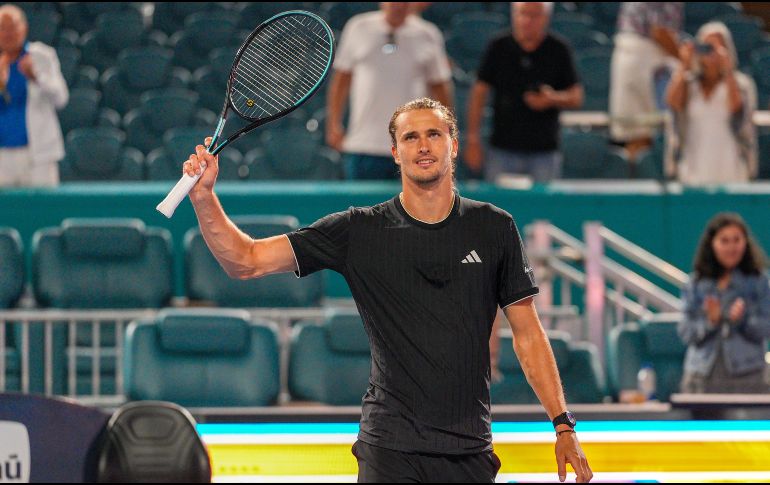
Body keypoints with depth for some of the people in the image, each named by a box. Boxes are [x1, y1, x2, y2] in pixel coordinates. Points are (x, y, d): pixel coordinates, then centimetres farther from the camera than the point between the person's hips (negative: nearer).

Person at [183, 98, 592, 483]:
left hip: (470, 450, 1)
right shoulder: (358, 231, 1)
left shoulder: (493, 228, 5)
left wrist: (563, 425, 3)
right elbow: (245, 261, -2)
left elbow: (527, 334, 9)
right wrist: (204, 196, -18)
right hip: (390, 449, -1)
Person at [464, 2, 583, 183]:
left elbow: (576, 98, 5)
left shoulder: (558, 51, 1)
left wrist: (553, 99, -17)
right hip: (502, 151, 0)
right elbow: (479, 93, 4)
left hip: (544, 152, 0)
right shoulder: (498, 48, 1)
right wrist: (473, 141, 0)